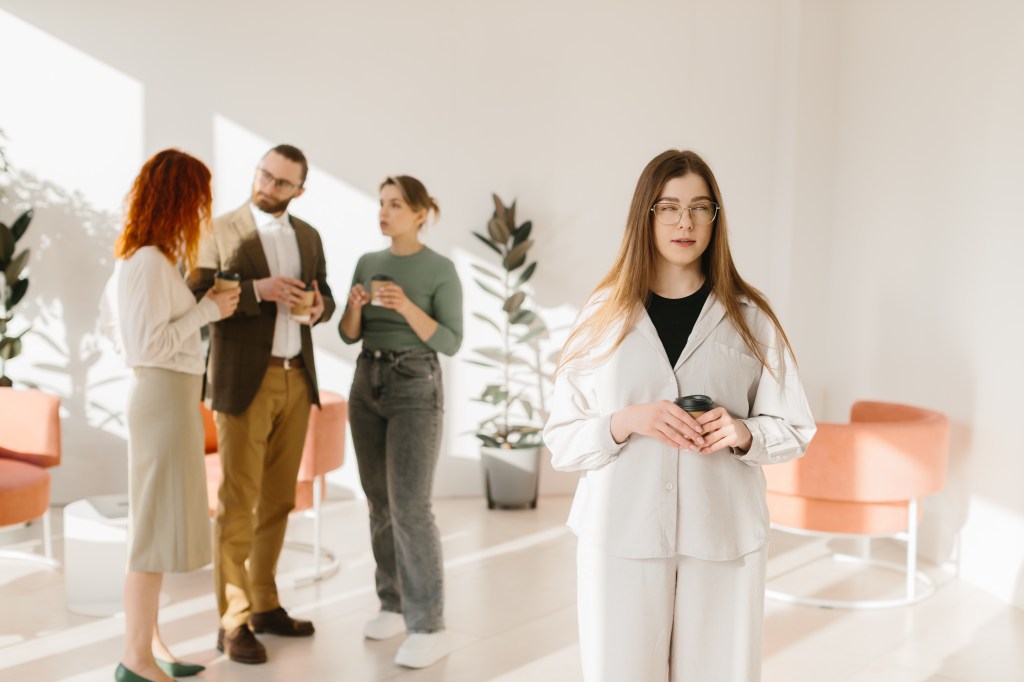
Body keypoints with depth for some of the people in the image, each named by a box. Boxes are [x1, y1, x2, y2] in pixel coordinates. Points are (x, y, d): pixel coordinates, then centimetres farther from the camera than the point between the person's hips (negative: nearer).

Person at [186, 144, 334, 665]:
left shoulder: (308, 236, 11)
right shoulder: (221, 231, -5)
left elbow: (324, 298, 16)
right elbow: (194, 300, -12)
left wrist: (318, 308, -8)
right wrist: (258, 290, -24)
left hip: (296, 379, 6)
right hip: (244, 382, -6)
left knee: (277, 500, 12)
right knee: (238, 503, -3)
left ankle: (264, 605, 23)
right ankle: (233, 622, 5)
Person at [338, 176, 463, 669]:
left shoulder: (442, 269, -8)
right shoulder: (367, 263, 7)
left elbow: (450, 343, -11)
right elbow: (349, 335, 7)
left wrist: (407, 307, -26)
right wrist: (354, 306, -15)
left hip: (416, 390, -6)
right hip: (367, 385, 6)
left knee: (410, 507, -12)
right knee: (380, 504, 8)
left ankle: (429, 627, -6)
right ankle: (395, 606, 20)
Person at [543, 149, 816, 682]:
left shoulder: (749, 317, 5)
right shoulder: (604, 315, 4)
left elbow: (795, 431, 9)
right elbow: (560, 440, 3)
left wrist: (744, 433, -12)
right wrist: (628, 421, -15)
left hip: (724, 537, 1)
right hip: (620, 537, 0)